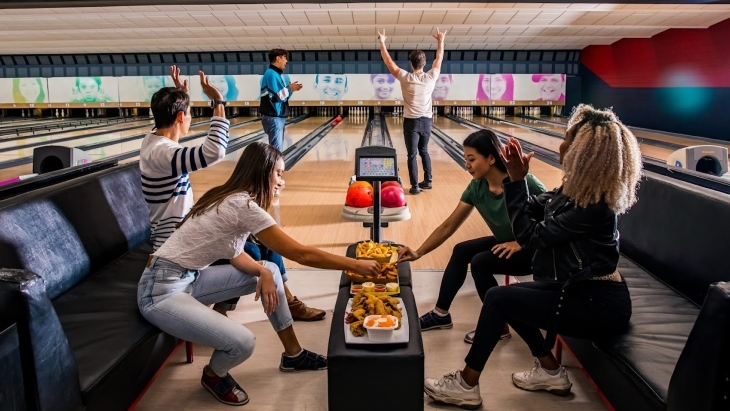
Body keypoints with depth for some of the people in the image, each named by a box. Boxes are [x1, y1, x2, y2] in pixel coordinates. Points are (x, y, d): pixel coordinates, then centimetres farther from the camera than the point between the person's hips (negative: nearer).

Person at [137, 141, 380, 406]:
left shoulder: (231, 198, 4)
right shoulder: (242, 205, -24)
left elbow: (234, 253, 7)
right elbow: (301, 254, -23)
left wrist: (263, 272, -13)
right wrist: (354, 265, -14)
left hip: (189, 278, 10)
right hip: (162, 290, -10)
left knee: (270, 271, 6)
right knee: (241, 343, -24)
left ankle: (293, 354, 18)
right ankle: (214, 375, 13)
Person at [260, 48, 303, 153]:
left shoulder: (277, 74, 16)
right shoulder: (271, 74, -14)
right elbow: (275, 97, -19)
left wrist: (290, 89, 4)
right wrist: (289, 89, -9)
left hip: (279, 117, 10)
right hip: (273, 118, -10)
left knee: (277, 148, 14)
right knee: (276, 149, -9)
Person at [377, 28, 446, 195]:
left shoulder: (405, 77, -11)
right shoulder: (431, 77, -4)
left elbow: (388, 62, -2)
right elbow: (439, 60, 13)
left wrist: (382, 42, 8)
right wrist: (441, 41, 26)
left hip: (411, 121, -3)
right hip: (426, 121, 4)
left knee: (412, 155, -1)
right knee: (424, 151, 19)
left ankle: (415, 186, -2)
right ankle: (427, 181, 24)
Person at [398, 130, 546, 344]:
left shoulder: (524, 183, -28)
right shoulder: (476, 188, -9)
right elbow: (448, 227, -6)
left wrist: (519, 243, -30)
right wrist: (418, 253, -11)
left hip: (533, 250, -7)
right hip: (505, 242, 7)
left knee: (480, 263, -22)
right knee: (461, 251, -2)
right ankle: (441, 314, 12)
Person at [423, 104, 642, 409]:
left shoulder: (594, 205, -26)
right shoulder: (578, 187, 2)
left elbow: (530, 236, -22)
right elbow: (532, 210, 8)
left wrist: (517, 181, -19)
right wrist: (516, 178, -8)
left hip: (598, 304, -10)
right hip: (583, 290, 10)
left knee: (498, 299, -13)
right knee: (510, 295, 15)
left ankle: (465, 385, 1)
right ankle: (549, 370, 22)